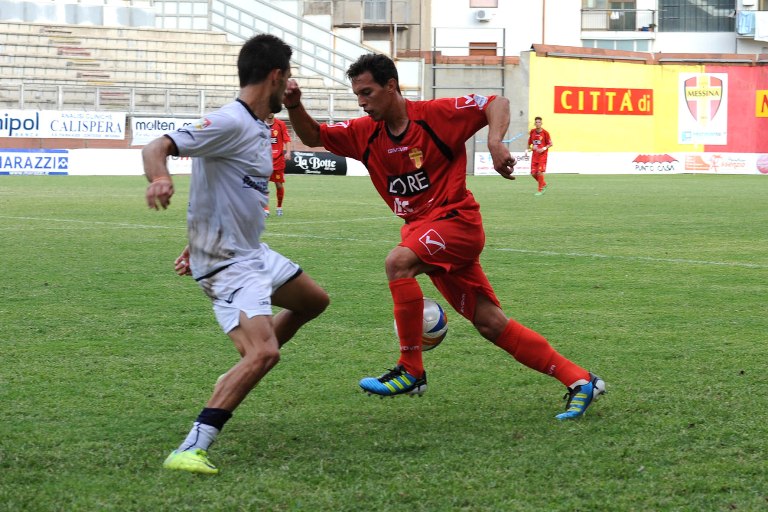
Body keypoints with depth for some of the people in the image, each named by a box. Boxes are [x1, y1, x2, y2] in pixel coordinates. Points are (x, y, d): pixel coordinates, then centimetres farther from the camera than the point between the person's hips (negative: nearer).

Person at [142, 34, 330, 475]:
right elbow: (158, 147, -29)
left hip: (253, 252, 11)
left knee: (313, 301, 30)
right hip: (227, 265, -11)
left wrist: (201, 242, 25)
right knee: (264, 353, -27)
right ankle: (193, 448, -27)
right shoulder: (230, 123, -21)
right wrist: (160, 178, -50)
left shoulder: (258, 128, 10)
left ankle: (239, 377, 36)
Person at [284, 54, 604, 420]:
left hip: (456, 221, -7)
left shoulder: (437, 114, -10)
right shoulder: (365, 133, 6)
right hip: (424, 231, 7)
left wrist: (495, 142, -24)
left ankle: (411, 370, -23)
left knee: (398, 262, -31)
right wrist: (294, 106, -12)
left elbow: (497, 104, -6)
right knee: (490, 324, 3)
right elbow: (312, 136, 7)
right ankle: (579, 381, 8)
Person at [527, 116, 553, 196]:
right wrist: (531, 148, 0)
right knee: (533, 173, 0)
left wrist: (544, 148, -18)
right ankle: (543, 184, 25)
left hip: (542, 155, -5)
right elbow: (529, 143, 18)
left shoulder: (545, 133, -8)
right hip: (535, 155, 5)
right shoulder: (532, 132, 5)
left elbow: (550, 144, -3)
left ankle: (540, 190, -2)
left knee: (540, 172, -13)